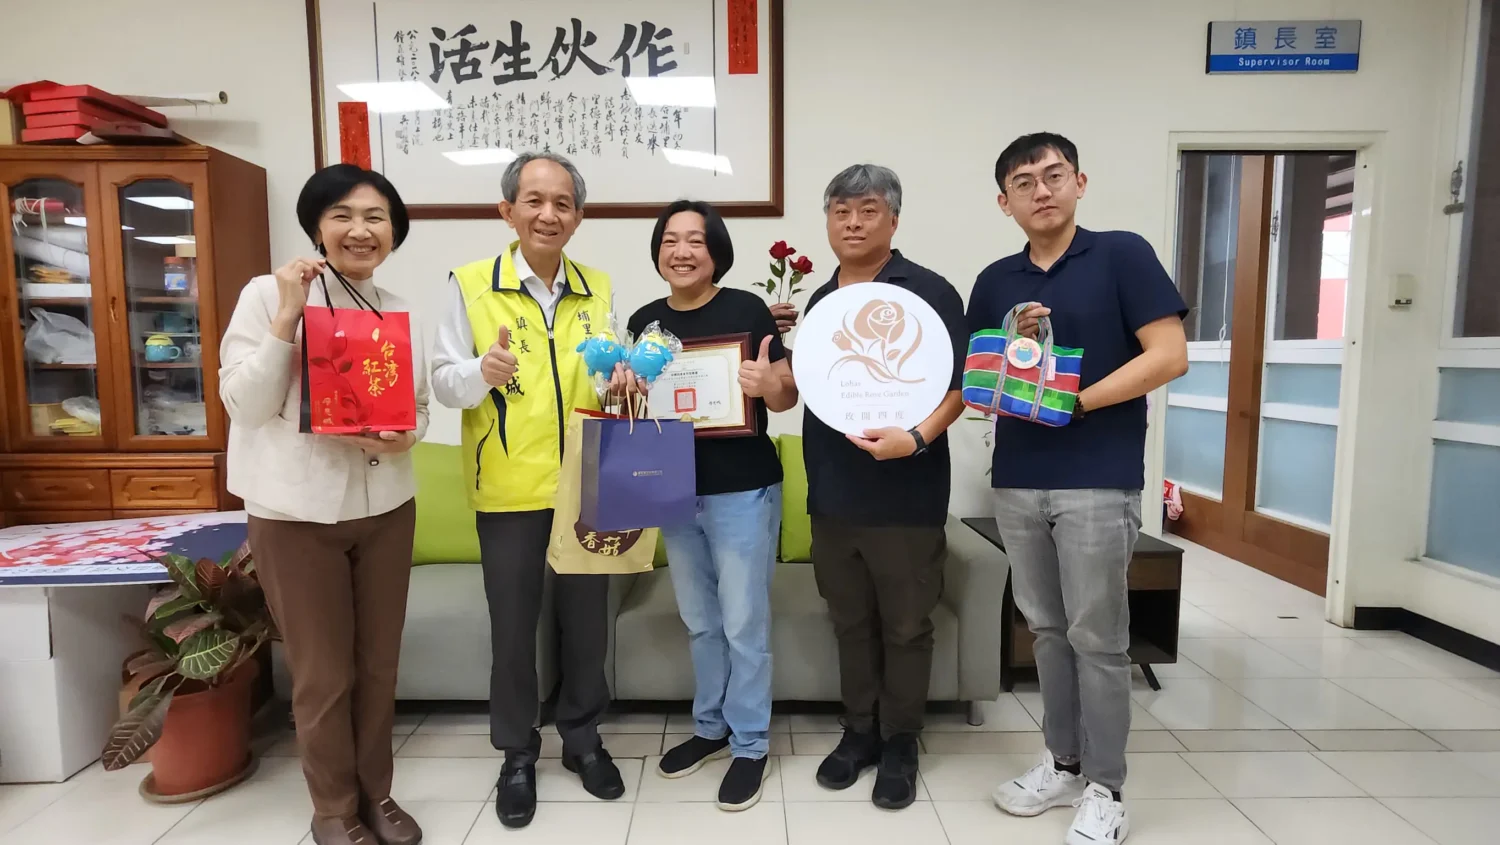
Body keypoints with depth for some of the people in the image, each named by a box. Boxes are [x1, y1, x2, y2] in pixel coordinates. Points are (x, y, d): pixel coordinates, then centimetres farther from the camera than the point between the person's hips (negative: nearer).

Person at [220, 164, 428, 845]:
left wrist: (404, 436, -12)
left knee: (379, 663, 14)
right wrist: (288, 316, -18)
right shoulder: (267, 294, -5)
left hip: (385, 505, 4)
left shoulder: (401, 311, 7)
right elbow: (244, 405, -11)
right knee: (322, 673, 8)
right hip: (297, 511, -4)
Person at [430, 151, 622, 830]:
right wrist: (482, 372, -26)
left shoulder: (598, 288, 7)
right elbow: (444, 380, -4)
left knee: (586, 617, 14)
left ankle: (581, 736, 35)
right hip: (508, 488, -3)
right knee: (513, 626, 10)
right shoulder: (469, 284, -3)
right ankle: (517, 753, 31)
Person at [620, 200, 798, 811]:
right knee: (700, 621, 18)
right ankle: (711, 727, 37)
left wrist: (768, 385, -28)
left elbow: (787, 398, -7)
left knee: (743, 623, 5)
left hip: (742, 489, -5)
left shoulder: (747, 309, -8)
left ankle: (750, 746, 23)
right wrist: (621, 389, -6)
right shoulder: (644, 320, 6)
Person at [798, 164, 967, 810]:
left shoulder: (928, 292, -7)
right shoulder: (820, 300, 12)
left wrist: (918, 437, -26)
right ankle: (859, 731, 33)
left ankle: (900, 744, 28)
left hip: (904, 495, -5)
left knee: (905, 626, 9)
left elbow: (959, 383, -11)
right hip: (831, 493, 6)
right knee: (851, 622, 16)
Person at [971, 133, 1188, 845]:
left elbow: (1169, 356, -9)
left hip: (1098, 481, -5)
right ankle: (1062, 762, 30)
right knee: (1047, 630, 14)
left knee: (1097, 638, 3)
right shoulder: (994, 282, 12)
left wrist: (1075, 400, -16)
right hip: (1016, 481, 5)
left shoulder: (1122, 255, -2)